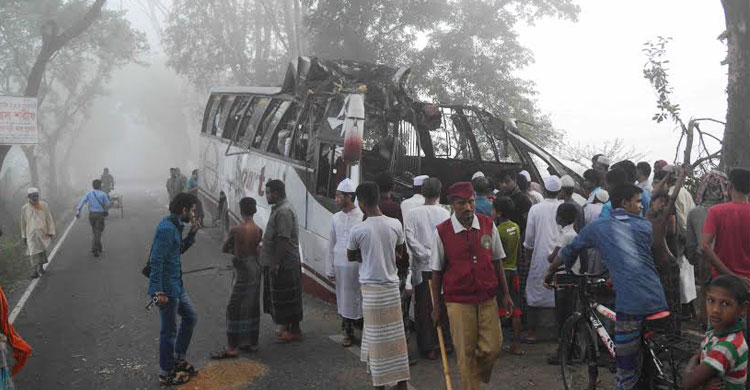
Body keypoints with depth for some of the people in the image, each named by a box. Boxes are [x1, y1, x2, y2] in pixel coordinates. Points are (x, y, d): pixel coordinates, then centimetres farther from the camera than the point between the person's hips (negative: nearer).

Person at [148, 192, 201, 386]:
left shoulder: (175, 226, 9)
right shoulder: (166, 229, -21)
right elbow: (156, 261, -25)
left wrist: (192, 234, 8)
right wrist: (158, 291, -27)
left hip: (177, 285, 10)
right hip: (166, 289, -10)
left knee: (190, 317, 20)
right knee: (169, 330, 2)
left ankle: (179, 359, 33)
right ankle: (166, 373, 17)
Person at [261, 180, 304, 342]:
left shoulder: (284, 211, -20)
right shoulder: (278, 208, 13)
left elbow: (283, 239, -25)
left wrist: (276, 263, -23)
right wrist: (273, 263, 21)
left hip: (284, 264, -10)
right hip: (279, 263, 10)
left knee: (287, 298, 0)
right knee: (280, 298, 18)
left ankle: (294, 331, 11)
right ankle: (286, 327, 30)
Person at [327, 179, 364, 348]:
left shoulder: (362, 217, -10)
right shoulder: (336, 218, 8)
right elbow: (332, 244, 12)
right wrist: (330, 268, 11)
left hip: (356, 265, -5)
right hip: (340, 265, 5)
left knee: (358, 298, 1)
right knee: (343, 299, 11)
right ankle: (348, 332, 24)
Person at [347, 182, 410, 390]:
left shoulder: (358, 229, -13)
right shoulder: (395, 224, -4)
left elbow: (351, 257, 5)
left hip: (371, 288, -3)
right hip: (392, 285, 3)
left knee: (376, 337, 5)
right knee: (396, 335, 12)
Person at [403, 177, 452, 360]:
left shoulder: (412, 214, -6)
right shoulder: (446, 214, -5)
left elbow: (411, 240, -13)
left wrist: (427, 255, -6)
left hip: (423, 268, -1)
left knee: (424, 308, 8)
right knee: (444, 306, 13)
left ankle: (429, 347, 14)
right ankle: (445, 342, 23)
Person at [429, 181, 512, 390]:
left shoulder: (488, 225, 2)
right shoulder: (442, 232, -6)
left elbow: (497, 262, 10)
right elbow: (437, 273, 0)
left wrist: (506, 294, 9)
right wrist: (436, 307, 2)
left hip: (488, 298, 3)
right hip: (458, 301, -2)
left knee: (493, 346, 4)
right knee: (465, 353, 4)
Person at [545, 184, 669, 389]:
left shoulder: (597, 227, 9)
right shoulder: (645, 226, 15)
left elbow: (568, 252, 17)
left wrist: (550, 272, 34)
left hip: (629, 303, -3)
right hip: (657, 300, 3)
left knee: (627, 371, 6)